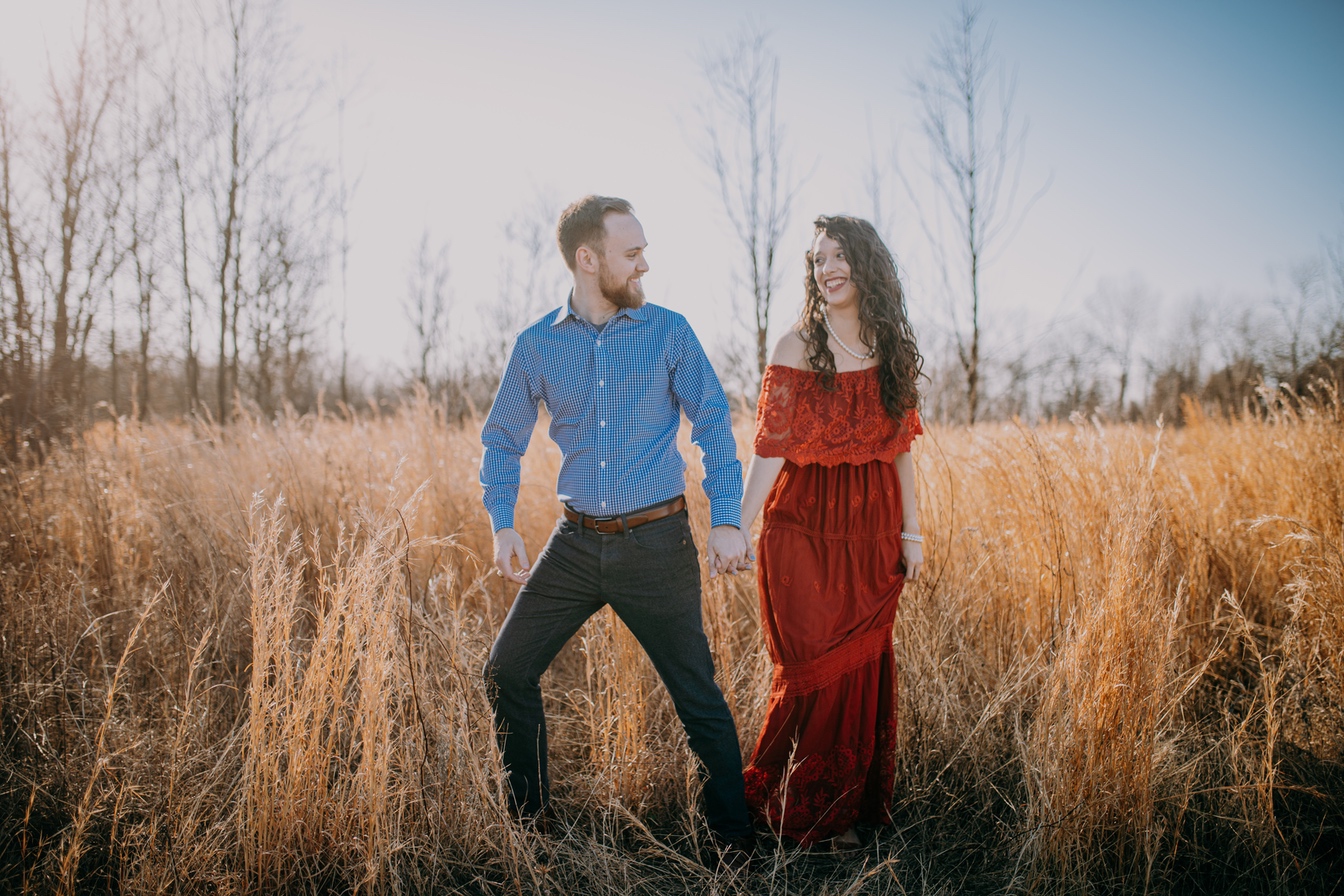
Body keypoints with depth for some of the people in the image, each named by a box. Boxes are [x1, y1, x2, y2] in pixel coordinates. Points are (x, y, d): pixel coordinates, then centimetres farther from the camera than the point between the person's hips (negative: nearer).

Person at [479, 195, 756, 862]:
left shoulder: (669, 332, -2)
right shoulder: (536, 345, 2)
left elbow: (714, 425, -1)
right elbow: (502, 438, 11)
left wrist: (727, 519, -12)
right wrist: (502, 525, -1)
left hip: (656, 544, -2)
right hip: (576, 543, 3)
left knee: (698, 695, 1)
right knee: (508, 672, 6)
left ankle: (734, 844, 18)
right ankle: (525, 821, 26)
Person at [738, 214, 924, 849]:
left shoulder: (893, 348, 6)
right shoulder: (798, 346, -6)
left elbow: (900, 446, 9)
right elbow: (772, 446, -14)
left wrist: (911, 531, 7)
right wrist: (738, 525, -25)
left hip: (871, 533, 4)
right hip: (804, 529, -4)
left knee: (866, 665, 8)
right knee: (816, 668, -5)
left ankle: (857, 802, 25)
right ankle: (801, 812, 13)